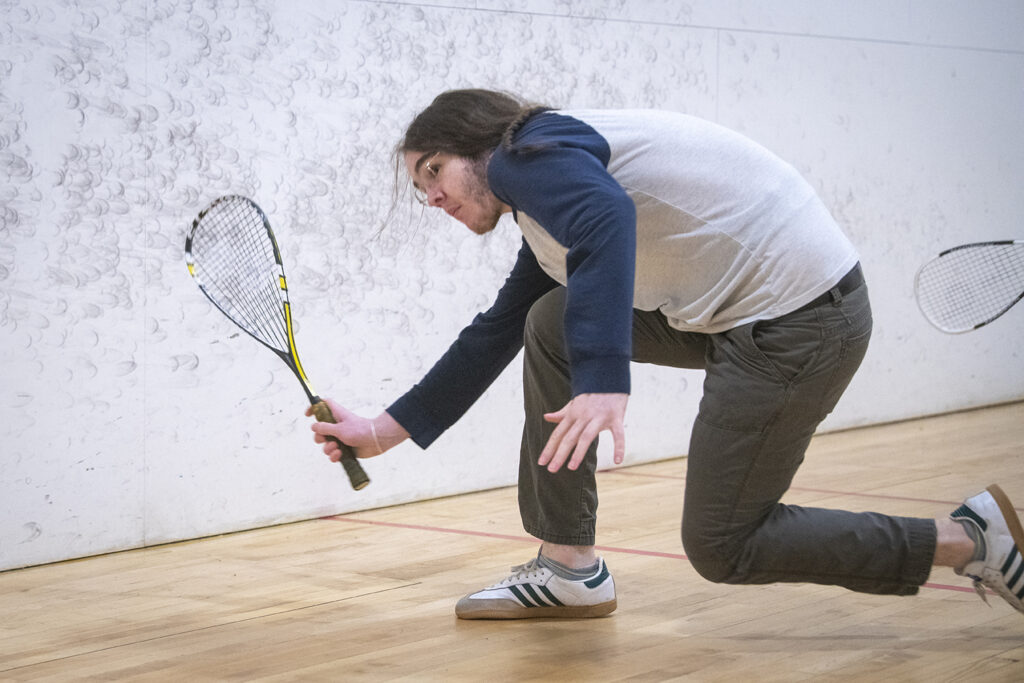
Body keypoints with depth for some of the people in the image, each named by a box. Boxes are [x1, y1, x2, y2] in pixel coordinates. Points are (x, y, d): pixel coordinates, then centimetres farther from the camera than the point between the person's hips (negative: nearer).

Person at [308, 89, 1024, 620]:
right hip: (741, 311, 10)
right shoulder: (544, 226, 21)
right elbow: (492, 338, 28)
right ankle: (569, 568, 15)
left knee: (721, 547, -1)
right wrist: (384, 432, 28)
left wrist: (605, 384, -44)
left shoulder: (526, 153, -10)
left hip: (802, 317, -10)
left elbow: (607, 219, -32)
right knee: (550, 326, 12)